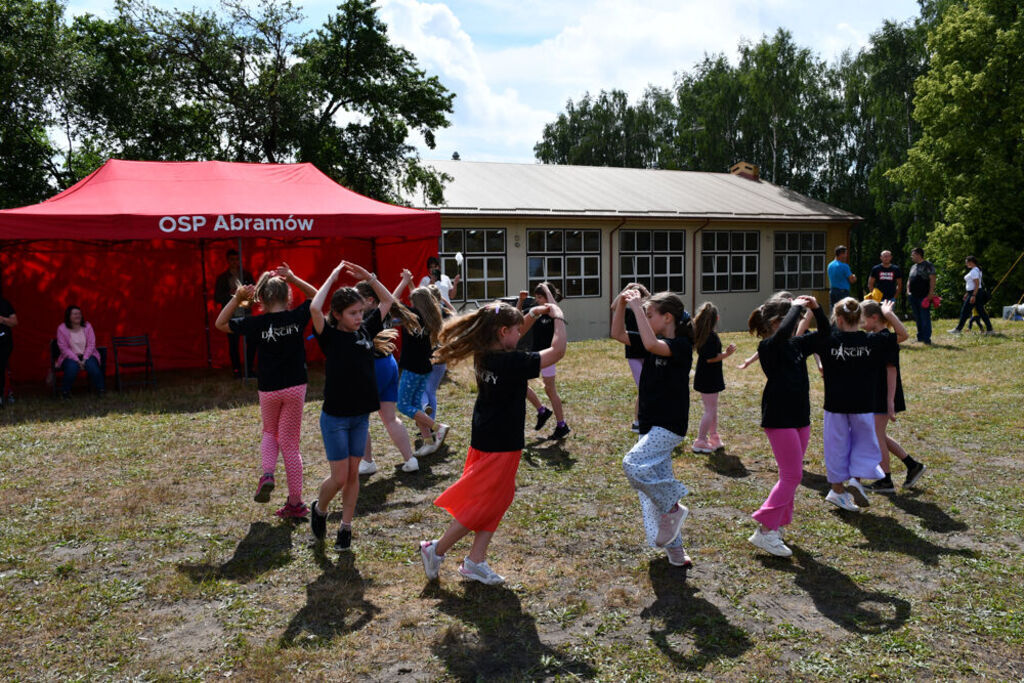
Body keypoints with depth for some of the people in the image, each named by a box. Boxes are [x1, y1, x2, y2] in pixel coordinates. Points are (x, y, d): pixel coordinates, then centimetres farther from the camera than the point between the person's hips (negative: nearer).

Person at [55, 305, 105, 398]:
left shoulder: (87, 326, -1)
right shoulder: (62, 328, -5)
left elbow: (91, 345, -4)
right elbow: (64, 348, -9)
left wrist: (84, 359, -17)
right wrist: (77, 360, -19)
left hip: (87, 355, 1)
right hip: (71, 356, -1)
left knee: (92, 365, -31)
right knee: (72, 366, -34)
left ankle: (100, 388, -11)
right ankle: (65, 391, -12)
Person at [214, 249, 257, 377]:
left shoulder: (247, 275, 9)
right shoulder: (222, 278, 6)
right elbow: (217, 298, 3)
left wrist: (248, 301, -9)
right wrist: (230, 293, -14)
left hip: (246, 314, 1)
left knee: (251, 342, -5)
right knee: (233, 344, 2)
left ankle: (250, 368, 7)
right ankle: (236, 370, 10)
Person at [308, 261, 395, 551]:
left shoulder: (365, 331, 3)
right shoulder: (330, 337, -11)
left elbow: (387, 301, 13)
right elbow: (315, 308, -29)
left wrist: (368, 276, 2)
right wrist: (333, 277, -18)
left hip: (361, 416, 5)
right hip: (335, 418, -5)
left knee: (353, 475, 10)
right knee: (339, 477, 0)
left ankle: (346, 528, 21)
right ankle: (319, 510, 29)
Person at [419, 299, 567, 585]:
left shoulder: (483, 355, 1)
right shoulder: (512, 362, -24)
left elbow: (512, 336, 22)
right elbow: (557, 351, -23)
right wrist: (558, 317, -11)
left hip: (485, 440, 9)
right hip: (502, 446, -9)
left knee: (497, 500, 18)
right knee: (483, 504, 6)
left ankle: (475, 561, 23)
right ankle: (436, 550, 16)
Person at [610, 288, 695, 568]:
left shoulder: (681, 345, -13)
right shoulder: (656, 344, 10)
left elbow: (651, 344, -32)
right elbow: (618, 334, 11)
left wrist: (638, 308, -25)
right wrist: (622, 305, -2)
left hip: (669, 426, -9)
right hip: (651, 426, 9)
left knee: (633, 464, -28)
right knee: (655, 484, 12)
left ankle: (673, 509, -6)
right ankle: (675, 549, 23)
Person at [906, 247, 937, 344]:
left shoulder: (928, 265, -4)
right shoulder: (913, 267, 19)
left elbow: (932, 279, -11)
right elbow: (909, 280, 26)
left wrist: (931, 293, -18)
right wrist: (908, 291, 11)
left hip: (924, 296, -8)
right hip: (913, 296, 8)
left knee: (925, 318, -8)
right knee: (917, 318, 12)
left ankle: (927, 339, -6)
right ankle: (920, 337, 20)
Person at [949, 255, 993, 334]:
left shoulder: (974, 271, -14)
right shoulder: (976, 270, 17)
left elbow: (977, 284, -21)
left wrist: (973, 296, -25)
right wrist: (967, 294, 24)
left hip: (974, 293, -10)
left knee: (965, 311, -4)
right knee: (981, 312, 8)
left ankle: (958, 329, 0)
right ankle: (989, 329, 7)